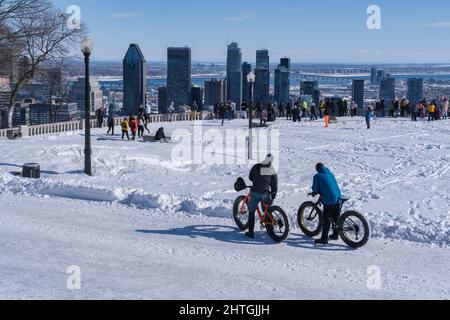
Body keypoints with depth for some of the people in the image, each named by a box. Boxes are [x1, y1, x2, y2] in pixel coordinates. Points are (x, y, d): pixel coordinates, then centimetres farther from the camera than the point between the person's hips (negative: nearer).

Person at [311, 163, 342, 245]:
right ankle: (335, 235, 32)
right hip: (338, 198, 7)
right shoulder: (330, 174, 19)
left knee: (326, 219, -2)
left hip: (329, 199, -7)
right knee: (336, 218, 19)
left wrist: (315, 192, 24)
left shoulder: (317, 176, 0)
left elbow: (315, 188, 1)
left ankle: (324, 239, -1)